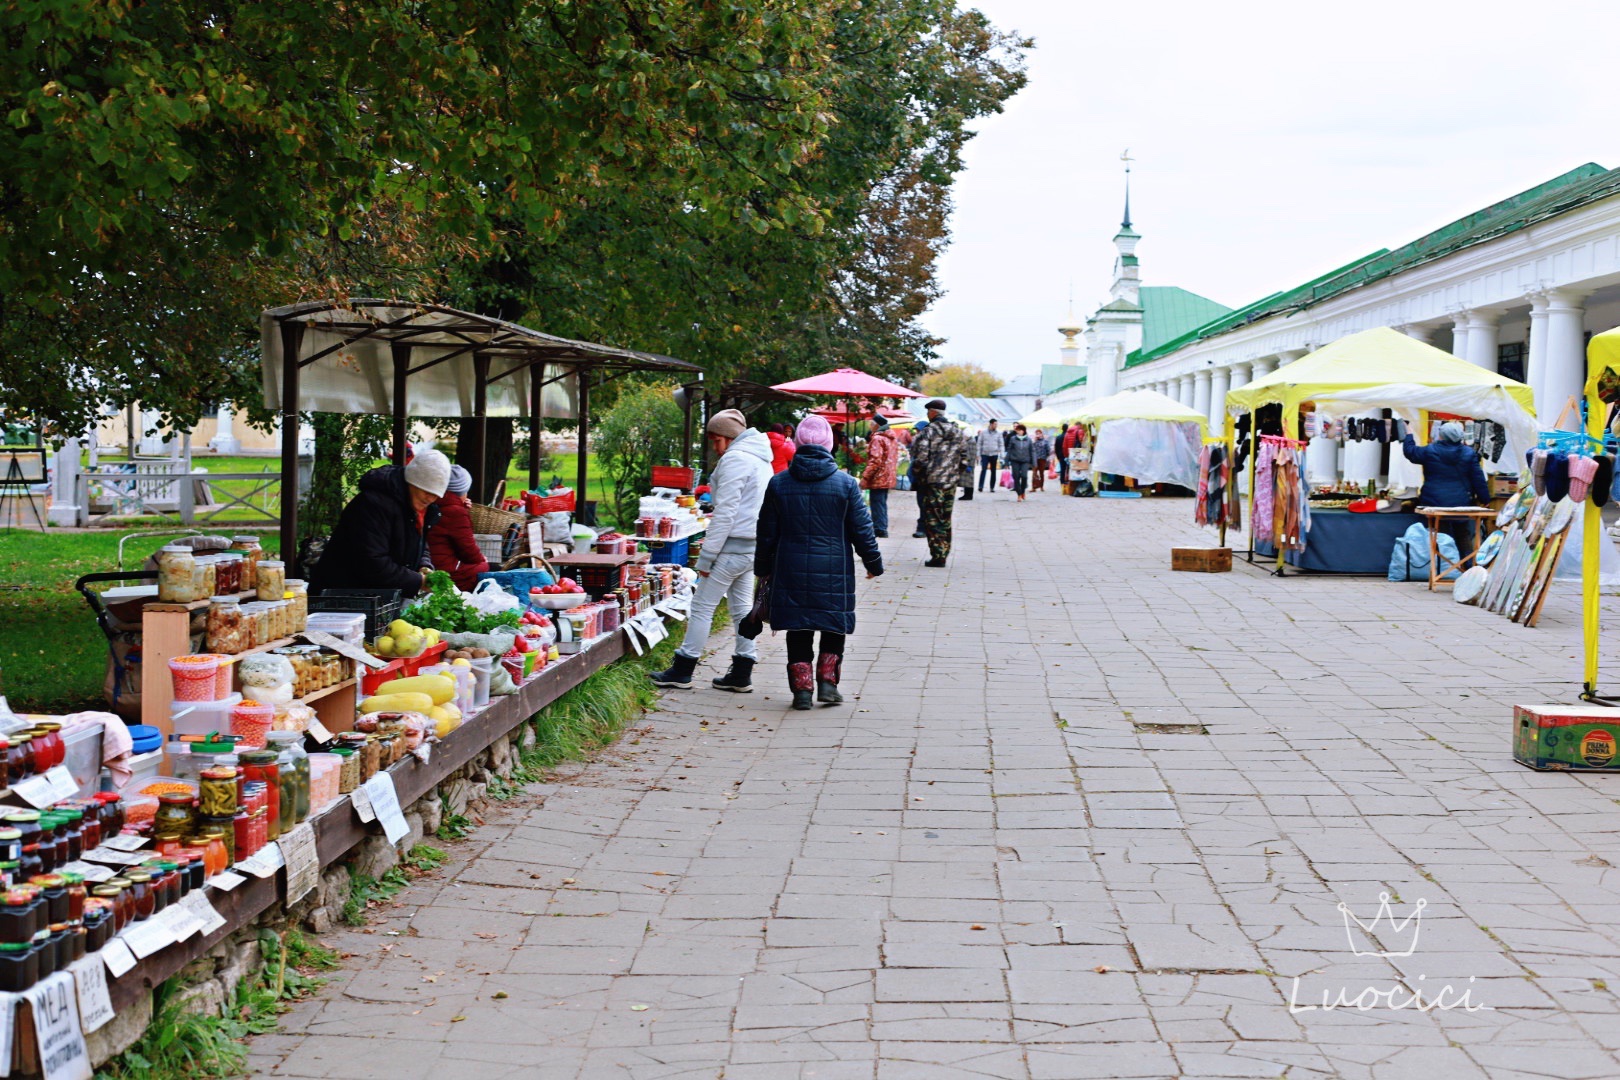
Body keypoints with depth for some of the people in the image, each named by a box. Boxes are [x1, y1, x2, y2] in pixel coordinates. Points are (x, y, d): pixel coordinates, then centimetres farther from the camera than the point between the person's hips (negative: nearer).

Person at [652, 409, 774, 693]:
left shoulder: (734, 459, -13)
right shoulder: (761, 459, 17)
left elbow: (725, 513, -18)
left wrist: (706, 557, -15)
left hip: (732, 546, -9)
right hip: (753, 547, 9)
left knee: (702, 606, -1)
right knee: (741, 608, 12)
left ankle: (682, 670, 5)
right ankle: (742, 674, 14)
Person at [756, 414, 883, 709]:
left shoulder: (778, 484, 0)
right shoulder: (846, 484, -6)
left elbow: (767, 533, 5)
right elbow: (862, 530, -1)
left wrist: (764, 568, 17)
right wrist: (874, 563, 12)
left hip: (791, 571, 1)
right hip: (834, 570, -1)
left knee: (798, 630, 8)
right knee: (834, 628, 14)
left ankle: (802, 688, 7)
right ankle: (827, 681, 9)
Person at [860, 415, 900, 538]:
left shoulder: (877, 439, -15)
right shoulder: (893, 439, 13)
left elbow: (875, 460, -22)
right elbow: (896, 458, 19)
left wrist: (865, 477, -19)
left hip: (878, 478, -9)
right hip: (889, 478, 9)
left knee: (877, 504, -4)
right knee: (882, 503, 16)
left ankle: (879, 528, -5)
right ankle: (883, 527, 20)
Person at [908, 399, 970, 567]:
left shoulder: (929, 431, -11)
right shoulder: (958, 432, 8)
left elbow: (921, 458, -15)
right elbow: (965, 458, 9)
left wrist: (916, 476, -1)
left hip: (932, 482, -6)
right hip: (951, 483, 6)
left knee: (932, 519, -1)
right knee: (946, 520, 15)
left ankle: (937, 556, -5)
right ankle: (944, 554, 20)